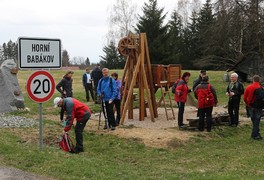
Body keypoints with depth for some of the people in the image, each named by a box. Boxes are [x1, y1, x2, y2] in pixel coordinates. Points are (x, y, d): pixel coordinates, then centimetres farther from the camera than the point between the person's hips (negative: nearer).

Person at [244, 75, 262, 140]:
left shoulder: (248, 87, -5)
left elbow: (245, 98, -3)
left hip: (250, 106, 3)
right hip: (258, 107, -3)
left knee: (254, 121, 15)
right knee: (256, 121, 7)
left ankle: (256, 134, 23)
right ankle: (255, 135, 10)